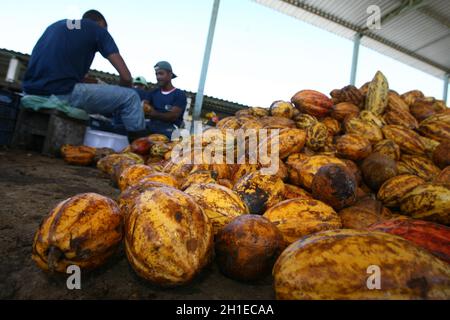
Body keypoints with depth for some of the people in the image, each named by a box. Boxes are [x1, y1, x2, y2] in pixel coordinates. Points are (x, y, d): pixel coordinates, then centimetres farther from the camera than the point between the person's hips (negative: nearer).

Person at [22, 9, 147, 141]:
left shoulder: (56, 25, 28)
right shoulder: (98, 29, 10)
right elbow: (126, 76, 1)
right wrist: (119, 97, 22)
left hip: (32, 91, 8)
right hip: (61, 93, -8)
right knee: (131, 97, 2)